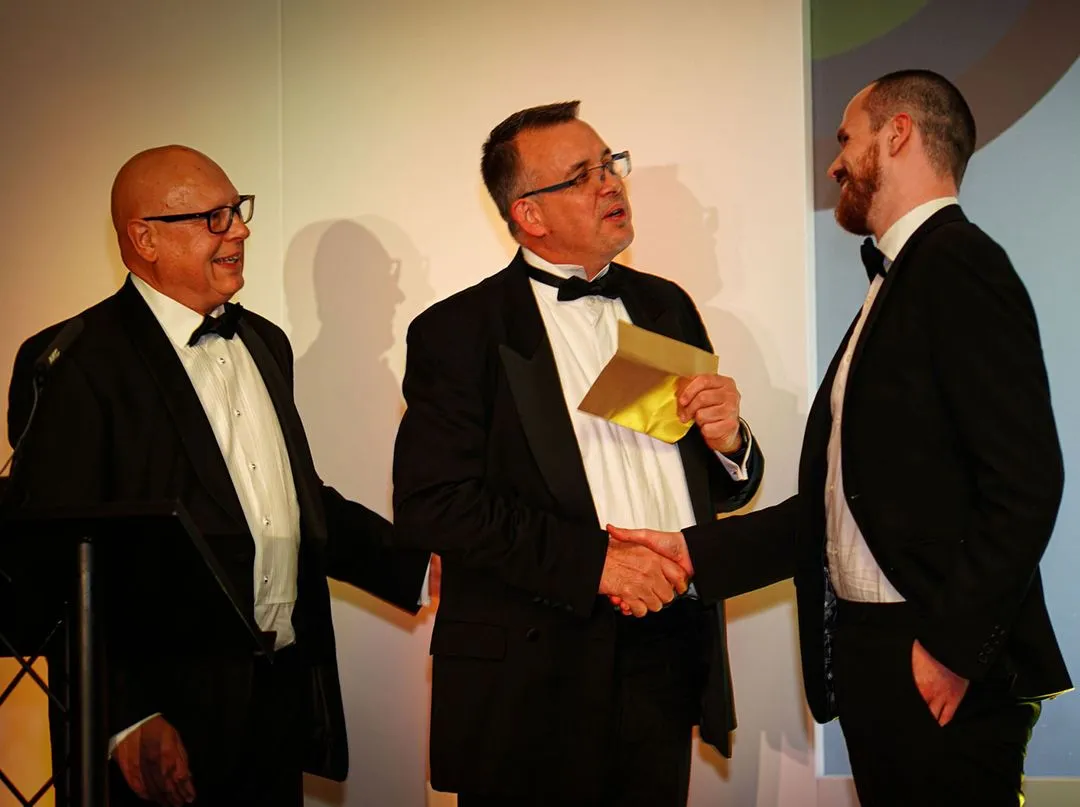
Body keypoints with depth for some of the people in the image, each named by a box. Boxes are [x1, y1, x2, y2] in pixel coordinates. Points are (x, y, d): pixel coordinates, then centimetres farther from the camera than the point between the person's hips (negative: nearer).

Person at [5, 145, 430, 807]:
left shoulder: (265, 343, 14)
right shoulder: (77, 363, -11)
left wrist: (421, 566, 10)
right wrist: (128, 720, -20)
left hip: (285, 692, 7)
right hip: (169, 711, -7)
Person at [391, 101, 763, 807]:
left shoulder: (666, 307, 13)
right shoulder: (457, 332, -3)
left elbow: (721, 487, 18)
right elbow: (430, 505, -13)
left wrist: (729, 444, -6)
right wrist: (592, 561, -19)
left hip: (670, 660, 4)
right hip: (534, 679, -4)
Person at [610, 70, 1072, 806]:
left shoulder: (958, 264, -12)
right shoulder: (897, 281, 16)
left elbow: (1025, 481, -20)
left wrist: (952, 647, -18)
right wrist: (698, 553, 6)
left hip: (939, 668, -9)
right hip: (868, 654, 9)